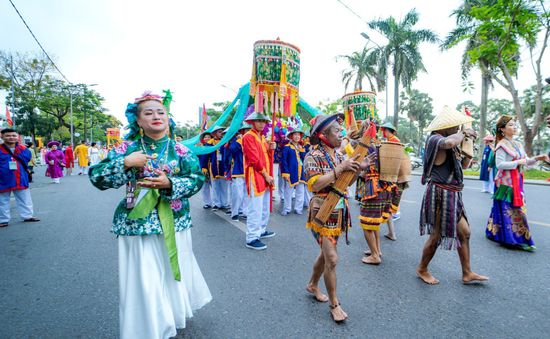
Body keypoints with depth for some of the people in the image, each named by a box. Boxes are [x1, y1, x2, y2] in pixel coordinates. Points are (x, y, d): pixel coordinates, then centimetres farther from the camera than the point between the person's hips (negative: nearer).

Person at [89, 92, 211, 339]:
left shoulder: (180, 150, -1)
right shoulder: (127, 148, -2)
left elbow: (198, 178, -9)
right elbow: (96, 178, -6)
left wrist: (169, 184, -24)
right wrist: (125, 163, -21)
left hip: (174, 225, 2)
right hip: (137, 226, -1)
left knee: (174, 275, 19)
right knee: (142, 282, 5)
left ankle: (174, 317, 48)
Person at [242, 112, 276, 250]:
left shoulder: (262, 137, 18)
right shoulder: (248, 137, -10)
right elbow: (254, 159, -17)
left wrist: (271, 149, -3)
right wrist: (266, 175, -16)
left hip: (265, 176, 10)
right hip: (255, 176, -9)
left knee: (265, 206, 18)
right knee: (256, 208, -9)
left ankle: (261, 230, 32)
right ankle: (252, 239, -3)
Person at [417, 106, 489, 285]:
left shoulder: (451, 145, 15)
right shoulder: (435, 139, -15)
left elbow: (463, 165, 22)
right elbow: (449, 142, -39)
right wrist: (464, 133, -18)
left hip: (452, 195, 10)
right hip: (440, 194, -10)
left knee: (464, 232, 15)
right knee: (437, 235, 2)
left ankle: (467, 273, 29)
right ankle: (422, 270, 22)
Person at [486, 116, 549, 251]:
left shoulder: (518, 145, 12)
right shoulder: (502, 145, -12)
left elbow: (526, 161, 14)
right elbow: (499, 164, -19)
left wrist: (536, 158, -4)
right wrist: (517, 162, -20)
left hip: (517, 182, 8)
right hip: (506, 182, -8)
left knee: (517, 209, 12)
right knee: (508, 210, -2)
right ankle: (510, 238, 6)